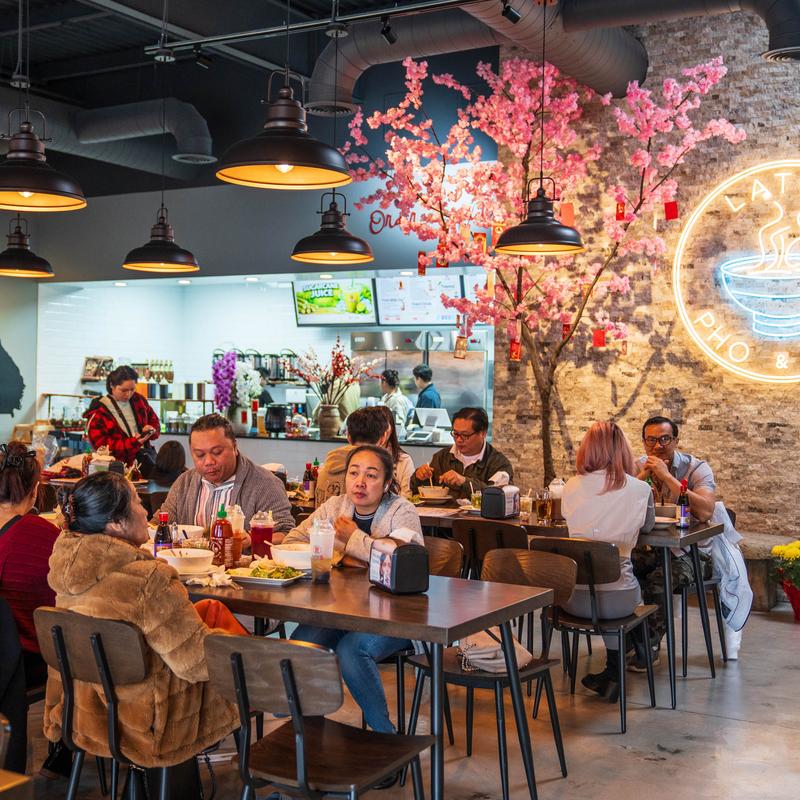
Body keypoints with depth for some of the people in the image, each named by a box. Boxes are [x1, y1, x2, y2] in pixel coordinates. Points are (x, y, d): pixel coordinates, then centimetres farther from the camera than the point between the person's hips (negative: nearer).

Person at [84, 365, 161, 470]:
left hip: (145, 453, 6)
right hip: (121, 461, -6)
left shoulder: (139, 400, 12)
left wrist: (152, 430, -2)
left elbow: (155, 421, 24)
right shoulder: (99, 412, -4)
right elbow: (102, 445, -9)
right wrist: (133, 443, -21)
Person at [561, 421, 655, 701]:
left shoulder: (572, 486, -2)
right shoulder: (640, 490, -7)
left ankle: (612, 675, 41)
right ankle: (612, 673, 36)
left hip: (572, 597, 2)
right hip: (616, 600, -2)